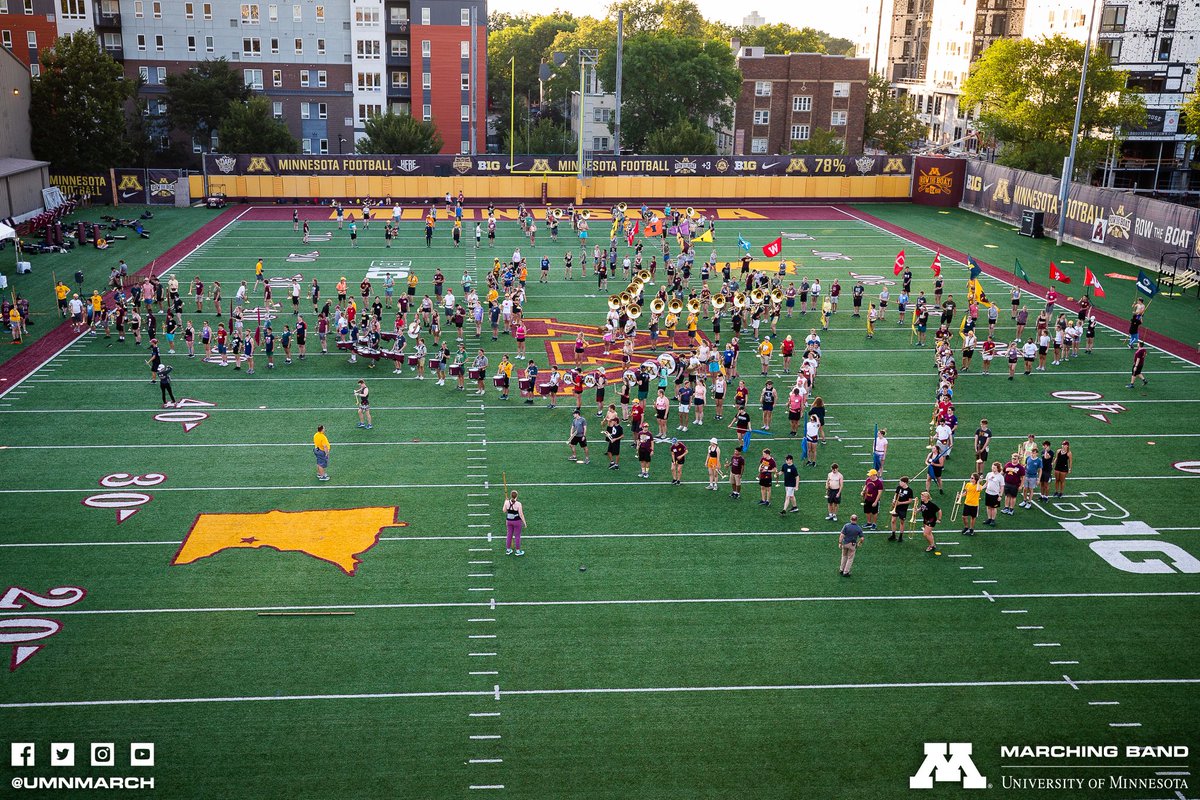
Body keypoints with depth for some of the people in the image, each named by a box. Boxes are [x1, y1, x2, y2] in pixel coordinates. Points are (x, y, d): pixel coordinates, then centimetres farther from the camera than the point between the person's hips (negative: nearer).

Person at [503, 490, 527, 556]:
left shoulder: (507, 502, -12)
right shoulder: (518, 504, -23)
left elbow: (504, 511, 4)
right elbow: (521, 514, -18)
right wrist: (524, 522, -5)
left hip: (509, 521, 4)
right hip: (517, 521, -4)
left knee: (509, 535, 20)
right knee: (517, 536, 12)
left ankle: (508, 550, 31)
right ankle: (517, 551, 25)